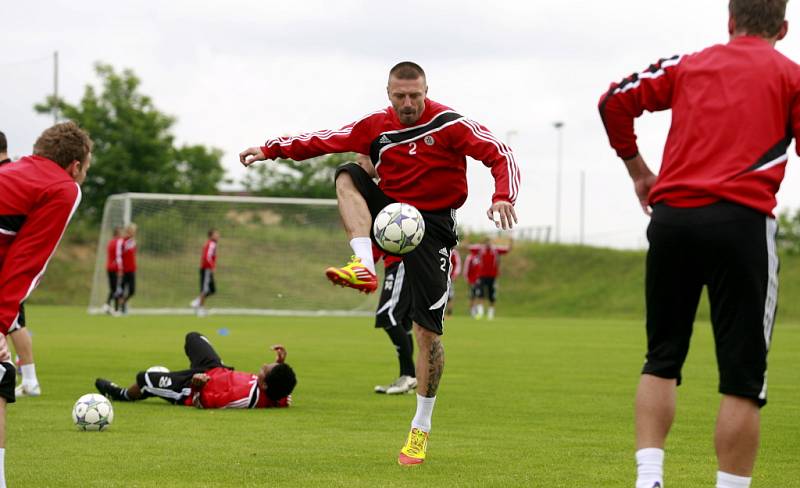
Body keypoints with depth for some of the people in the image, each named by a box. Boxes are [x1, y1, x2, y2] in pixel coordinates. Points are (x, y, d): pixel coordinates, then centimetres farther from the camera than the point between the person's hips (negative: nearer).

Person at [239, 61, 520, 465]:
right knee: (347, 175, -21)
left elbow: (501, 155, -14)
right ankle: (364, 268, -36)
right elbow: (322, 141, 4)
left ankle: (421, 428, 7)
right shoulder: (376, 126, 0)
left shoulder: (449, 124, -12)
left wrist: (502, 197, -32)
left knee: (427, 332, -7)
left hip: (433, 227, -4)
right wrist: (271, 149, -5)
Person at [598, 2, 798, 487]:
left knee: (662, 361, 15)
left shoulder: (688, 66, 17)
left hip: (672, 215, 4)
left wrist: (636, 168, 21)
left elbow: (615, 101, 12)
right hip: (741, 221, -3)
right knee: (742, 379, 1)